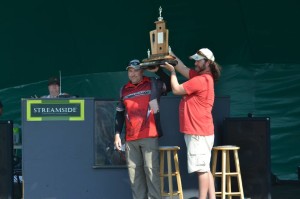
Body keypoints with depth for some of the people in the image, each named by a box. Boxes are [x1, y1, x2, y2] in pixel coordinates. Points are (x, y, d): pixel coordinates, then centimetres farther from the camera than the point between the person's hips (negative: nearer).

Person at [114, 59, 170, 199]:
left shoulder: (153, 84, 4)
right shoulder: (124, 90, 15)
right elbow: (119, 113, 17)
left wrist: (158, 71, -10)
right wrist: (117, 134, 10)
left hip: (149, 136, -4)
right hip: (130, 139, 4)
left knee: (151, 170, -9)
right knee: (134, 172, 3)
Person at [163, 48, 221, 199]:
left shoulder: (201, 80, -16)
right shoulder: (202, 76, 13)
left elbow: (176, 90, -12)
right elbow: (183, 69, 17)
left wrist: (172, 71, 2)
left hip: (199, 133, -10)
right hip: (198, 131, 10)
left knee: (202, 169, -10)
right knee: (204, 169, 11)